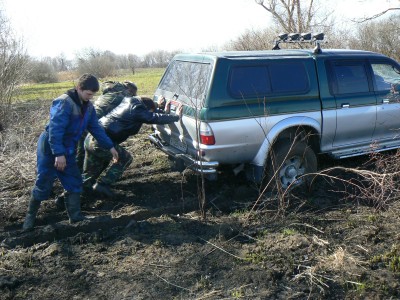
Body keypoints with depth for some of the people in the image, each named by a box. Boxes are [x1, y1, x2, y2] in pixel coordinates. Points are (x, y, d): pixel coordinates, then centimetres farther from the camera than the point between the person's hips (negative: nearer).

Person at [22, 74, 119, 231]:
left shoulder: (88, 106, 3)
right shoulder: (64, 103, -24)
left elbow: (96, 128, 9)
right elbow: (55, 130, -29)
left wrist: (110, 146, 7)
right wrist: (58, 154, -32)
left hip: (67, 150, 7)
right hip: (50, 149, -7)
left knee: (74, 182, 4)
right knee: (43, 184, 1)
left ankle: (75, 216, 11)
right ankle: (30, 216, 20)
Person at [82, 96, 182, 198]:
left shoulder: (130, 102, 18)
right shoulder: (137, 110, -9)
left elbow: (147, 113, 32)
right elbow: (156, 118, -5)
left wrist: (164, 112, 32)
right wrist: (177, 116, 8)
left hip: (90, 138, 9)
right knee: (125, 158, 6)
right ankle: (102, 184, 4)